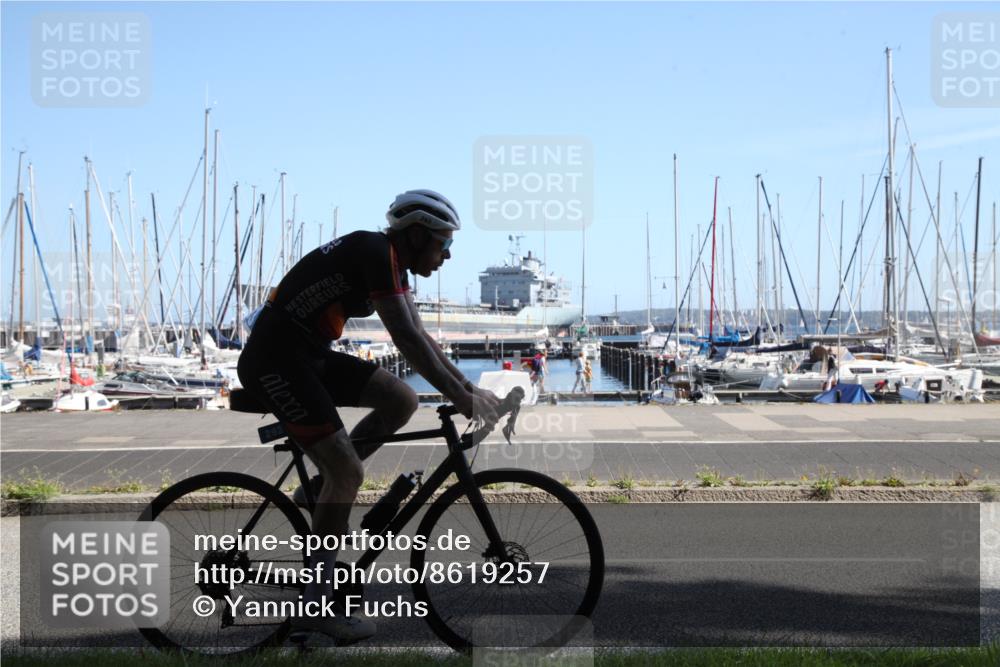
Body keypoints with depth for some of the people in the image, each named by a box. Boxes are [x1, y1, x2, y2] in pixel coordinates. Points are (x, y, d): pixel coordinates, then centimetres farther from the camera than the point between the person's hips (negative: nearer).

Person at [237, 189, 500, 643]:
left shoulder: (392, 262, 12)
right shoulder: (376, 252, -18)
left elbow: (419, 336, 18)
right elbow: (406, 338, -24)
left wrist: (468, 387, 12)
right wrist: (461, 398, -22)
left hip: (309, 355, 10)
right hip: (275, 359, -10)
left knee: (402, 401, 3)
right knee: (348, 470, -12)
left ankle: (322, 490, 12)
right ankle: (314, 606, -4)